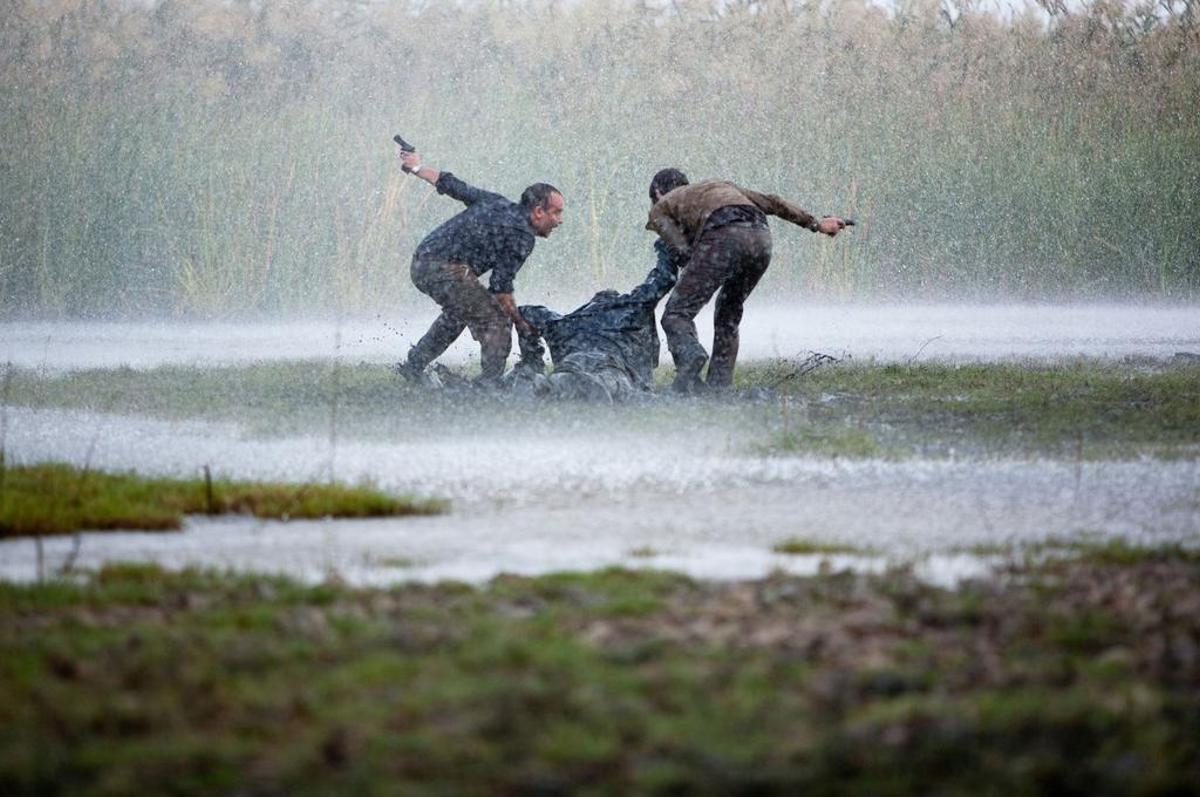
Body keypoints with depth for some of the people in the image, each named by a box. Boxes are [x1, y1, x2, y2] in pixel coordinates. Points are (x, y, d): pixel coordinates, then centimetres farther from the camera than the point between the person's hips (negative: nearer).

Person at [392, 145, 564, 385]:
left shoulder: (495, 202, 16)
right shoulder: (522, 236, -7)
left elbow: (454, 186, 24)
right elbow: (501, 285, -9)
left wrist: (417, 168, 38)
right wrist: (520, 322, 0)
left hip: (421, 263, 10)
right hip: (446, 272, -9)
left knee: (457, 313, 32)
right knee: (497, 322, -3)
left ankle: (412, 368, 39)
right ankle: (489, 385, -10)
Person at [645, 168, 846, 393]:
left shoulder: (660, 208, 26)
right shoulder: (719, 185, 41)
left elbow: (685, 251, 10)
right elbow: (770, 203, 35)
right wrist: (815, 224, 38)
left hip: (723, 238, -5)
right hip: (761, 237, 5)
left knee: (676, 314, -2)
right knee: (728, 317, 22)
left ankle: (690, 355, -31)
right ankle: (719, 385, 14)